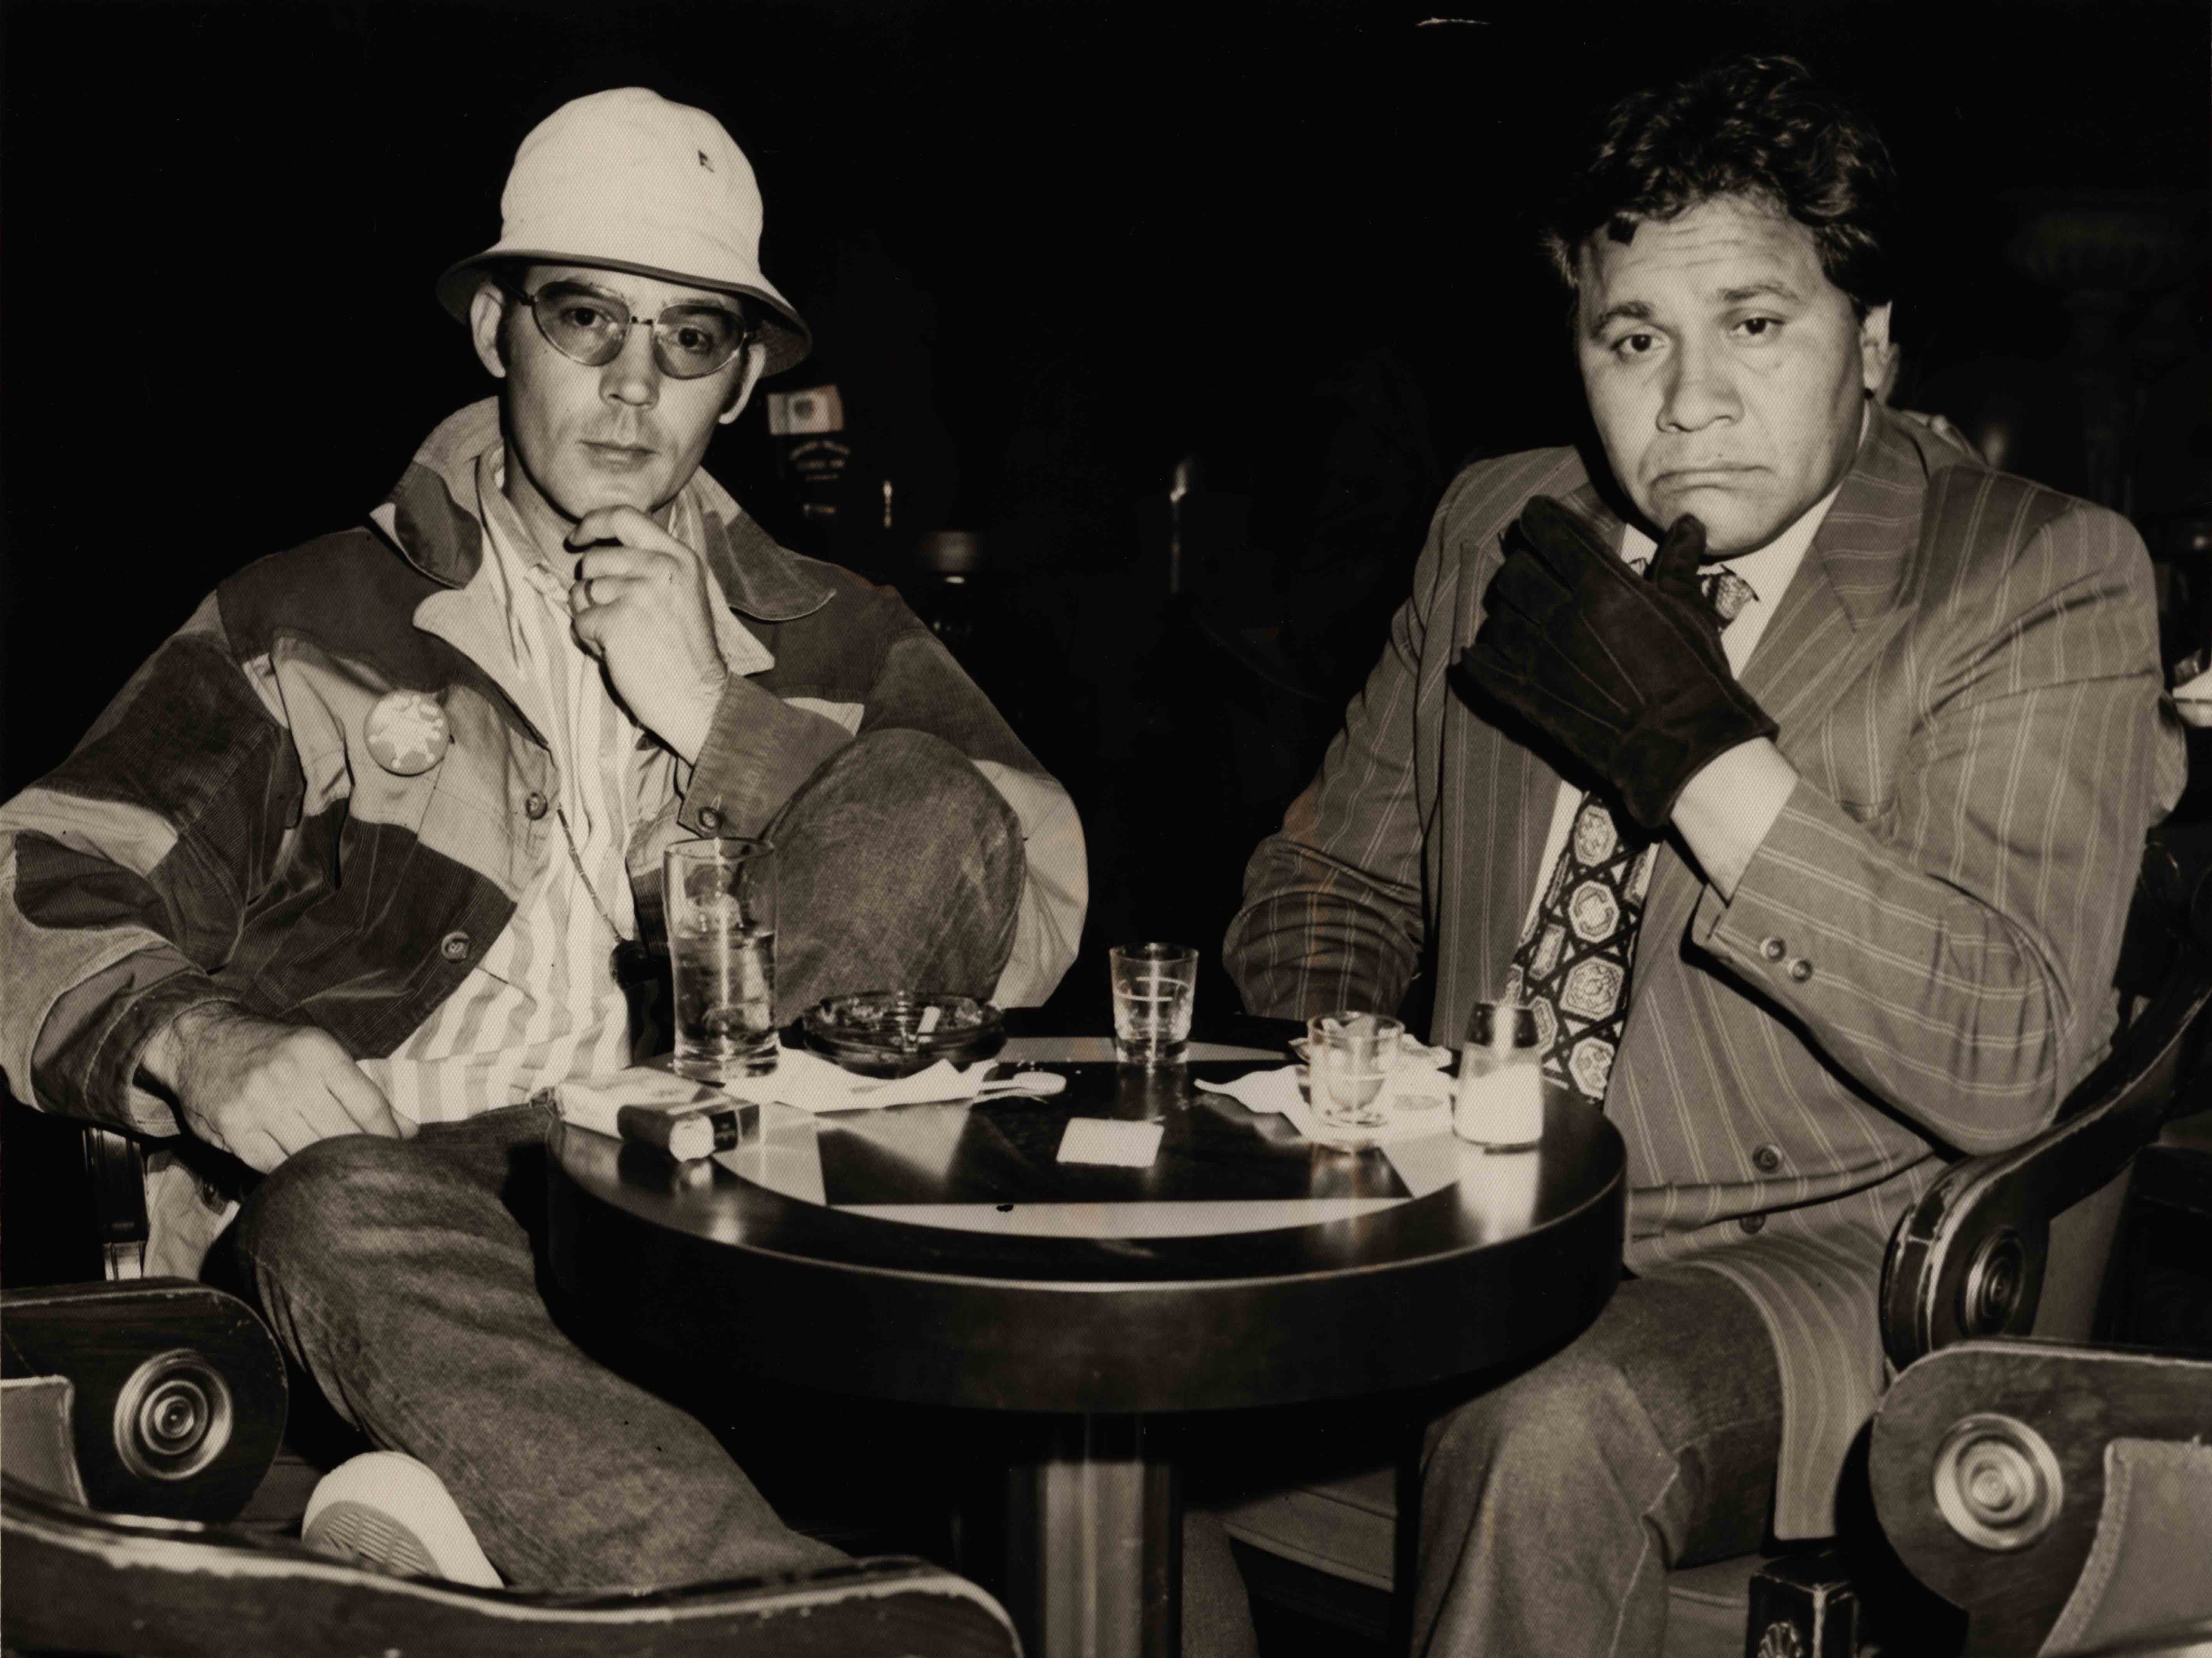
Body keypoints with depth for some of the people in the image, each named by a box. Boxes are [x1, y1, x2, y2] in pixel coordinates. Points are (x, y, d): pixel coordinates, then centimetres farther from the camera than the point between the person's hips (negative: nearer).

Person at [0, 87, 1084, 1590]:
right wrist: (201, 1045, -19)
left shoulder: (823, 643, 15)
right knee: (351, 1215, -36)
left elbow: (1032, 917, 0)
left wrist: (718, 720, -8)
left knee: (929, 797, -16)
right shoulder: (310, 624, 12)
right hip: (399, 1166, -1)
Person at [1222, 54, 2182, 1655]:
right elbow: (1344, 865, 17)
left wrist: (1700, 750, -22)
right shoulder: (1497, 526, 9)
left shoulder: (2042, 577, -6)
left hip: (1823, 1255, -4)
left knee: (1551, 1432, -34)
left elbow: (2006, 1067, -16)